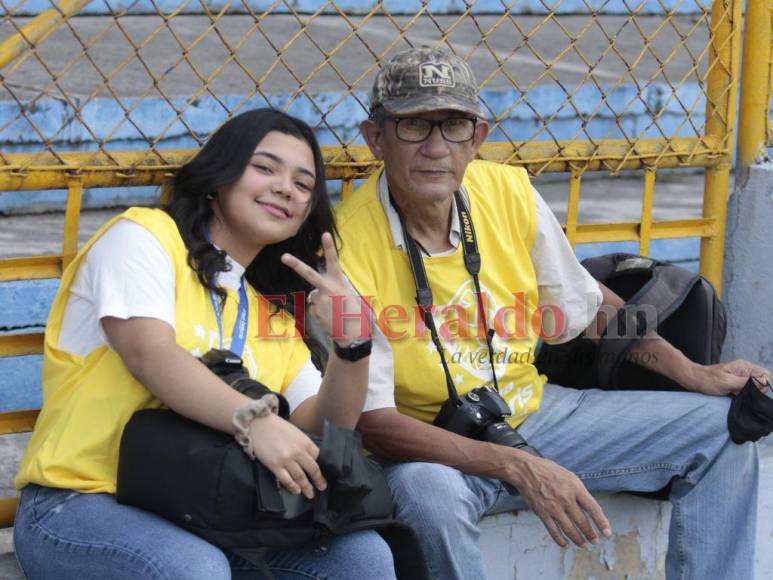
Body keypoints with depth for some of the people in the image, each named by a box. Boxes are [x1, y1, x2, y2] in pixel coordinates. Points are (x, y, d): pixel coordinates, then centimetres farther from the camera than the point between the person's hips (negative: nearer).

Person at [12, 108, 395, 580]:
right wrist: (253, 420, -34)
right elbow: (149, 353, -20)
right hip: (83, 505, -6)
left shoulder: (273, 312, 18)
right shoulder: (144, 237, -1)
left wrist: (349, 344, -12)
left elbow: (323, 434, 6)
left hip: (204, 516, 6)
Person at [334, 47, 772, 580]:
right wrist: (519, 469, -32)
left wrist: (692, 374, 2)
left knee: (720, 425, 0)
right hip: (428, 444, -5)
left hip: (534, 411, 6)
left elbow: (589, 306, 11)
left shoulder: (509, 192, -6)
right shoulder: (349, 244, -22)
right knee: (428, 492, -40)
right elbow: (372, 419, -23)